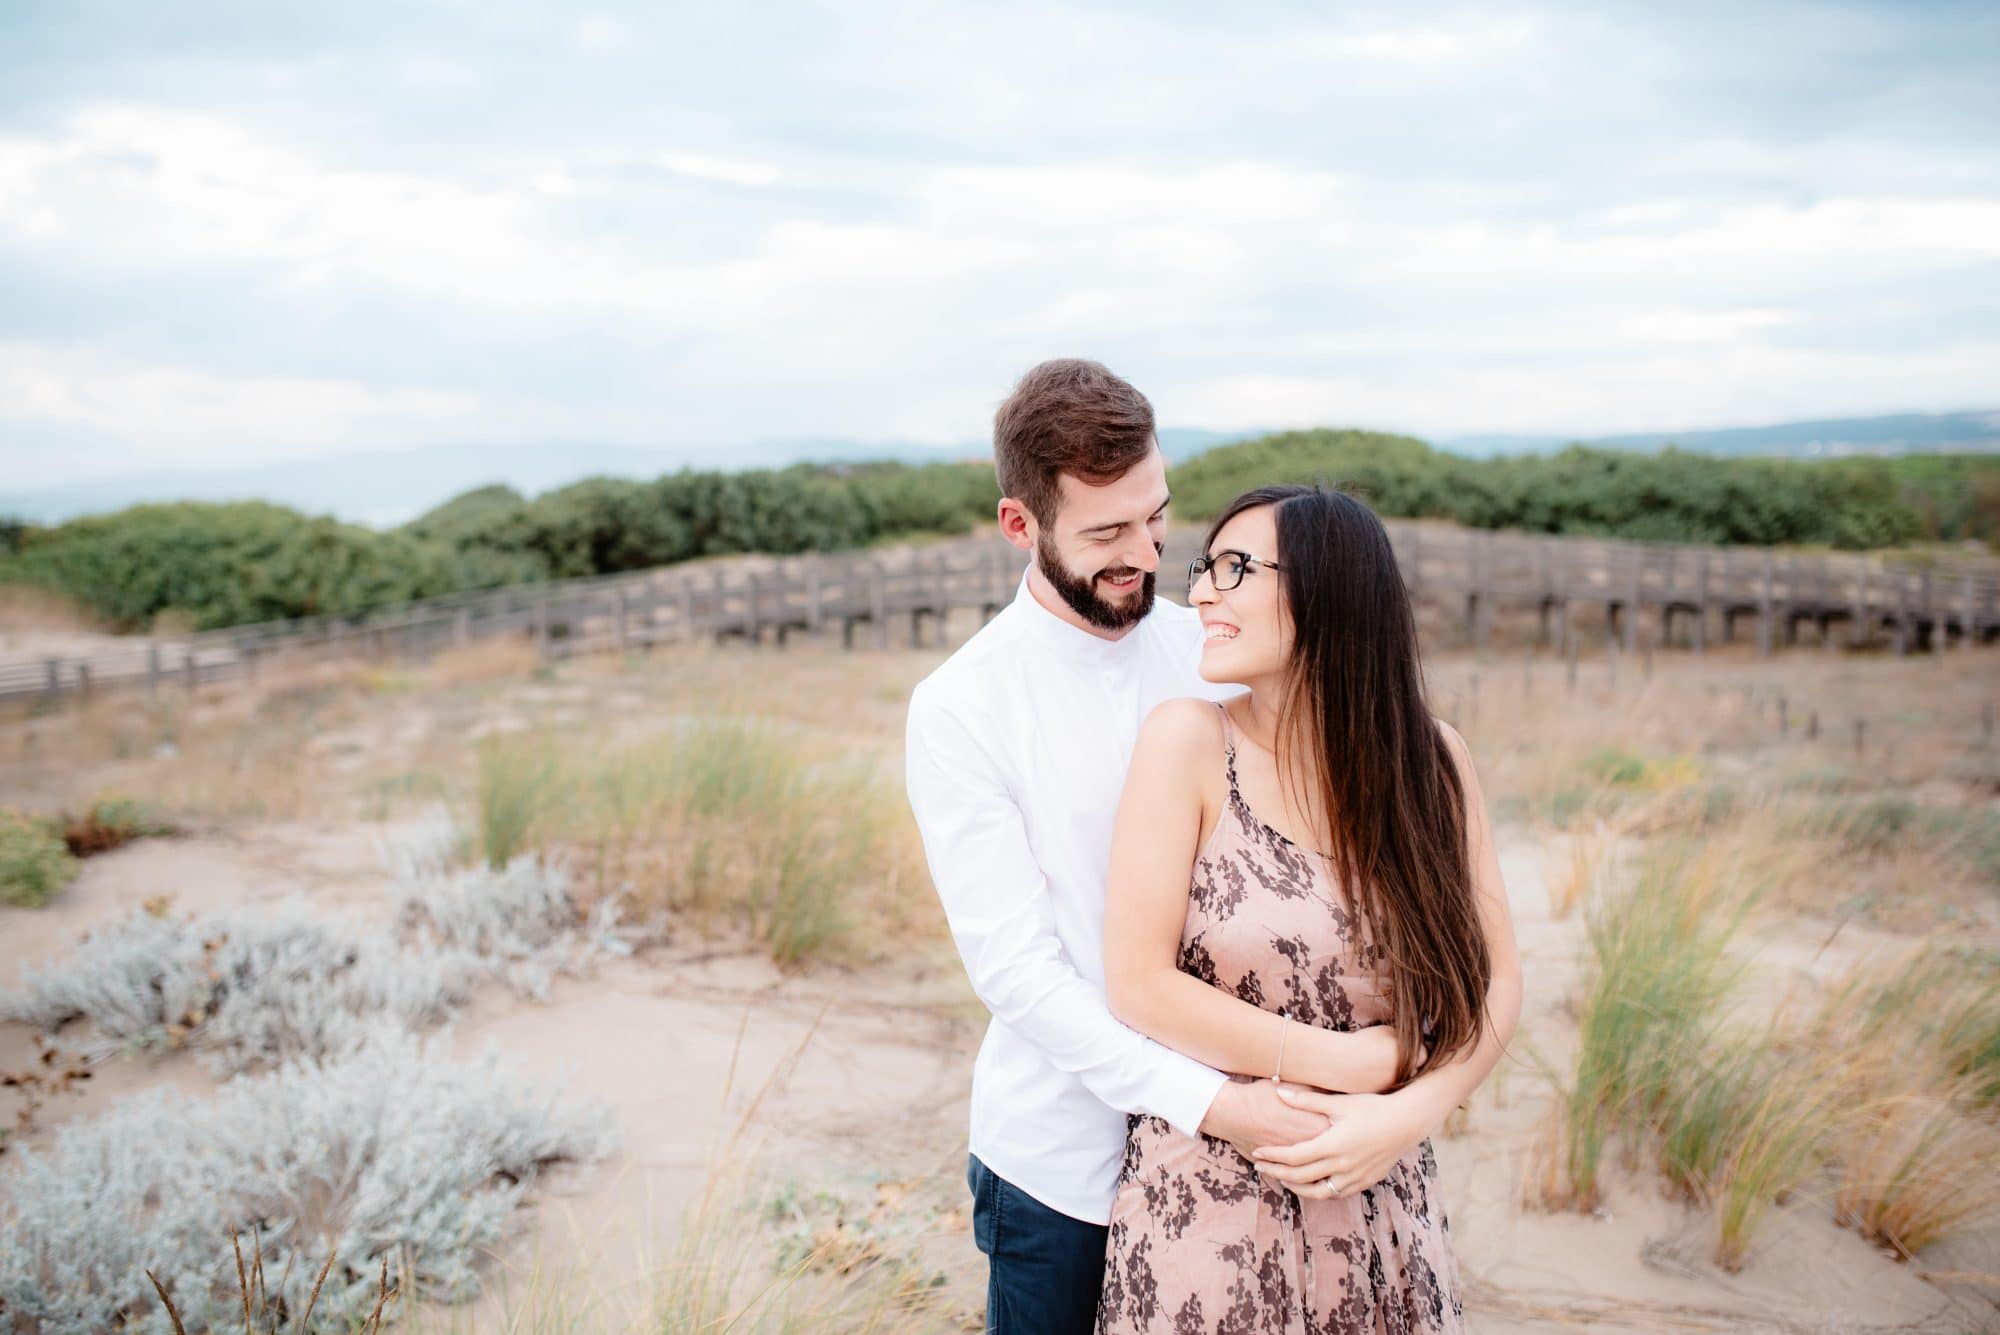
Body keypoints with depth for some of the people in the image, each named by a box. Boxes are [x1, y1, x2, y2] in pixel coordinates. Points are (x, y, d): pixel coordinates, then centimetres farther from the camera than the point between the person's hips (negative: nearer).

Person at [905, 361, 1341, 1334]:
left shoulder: (1214, 655, -1)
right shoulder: (958, 709, -12)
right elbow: (1013, 965, -15)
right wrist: (1201, 1101, -22)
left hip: (1234, 1133, 3)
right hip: (1063, 1156, -3)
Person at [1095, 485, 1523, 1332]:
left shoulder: (1430, 760, -4)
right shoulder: (1188, 739, -12)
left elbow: (1494, 980, -1)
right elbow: (1139, 987, -15)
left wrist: (1409, 1113, -17)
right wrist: (1355, 1063, -15)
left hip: (1380, 1198, 3)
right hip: (1205, 1208, -2)